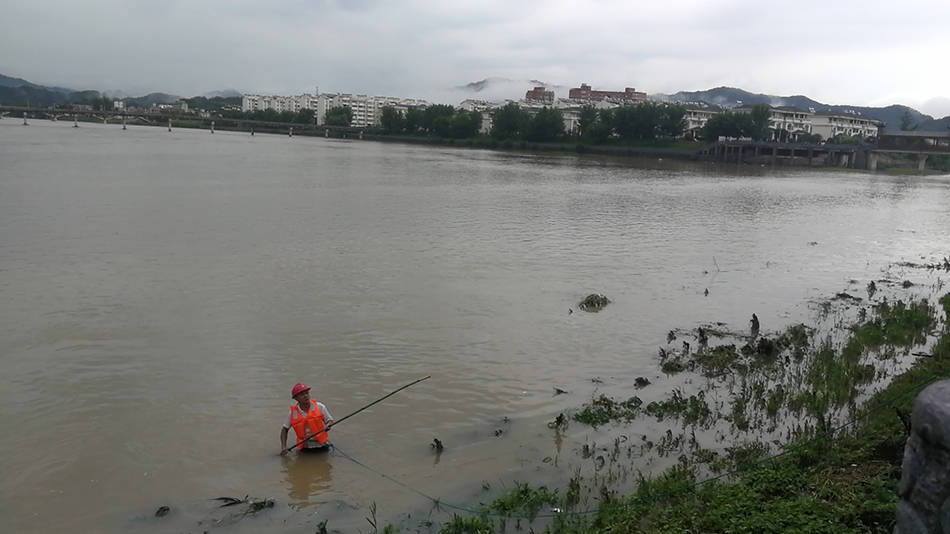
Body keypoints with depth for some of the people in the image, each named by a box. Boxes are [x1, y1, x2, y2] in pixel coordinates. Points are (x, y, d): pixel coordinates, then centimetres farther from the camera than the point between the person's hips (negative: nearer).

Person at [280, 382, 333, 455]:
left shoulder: (319, 407, -3)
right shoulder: (293, 413, -1)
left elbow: (330, 421, 5)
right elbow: (285, 429, 10)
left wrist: (327, 426, -18)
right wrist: (283, 447, 1)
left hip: (321, 446, -1)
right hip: (304, 448, 1)